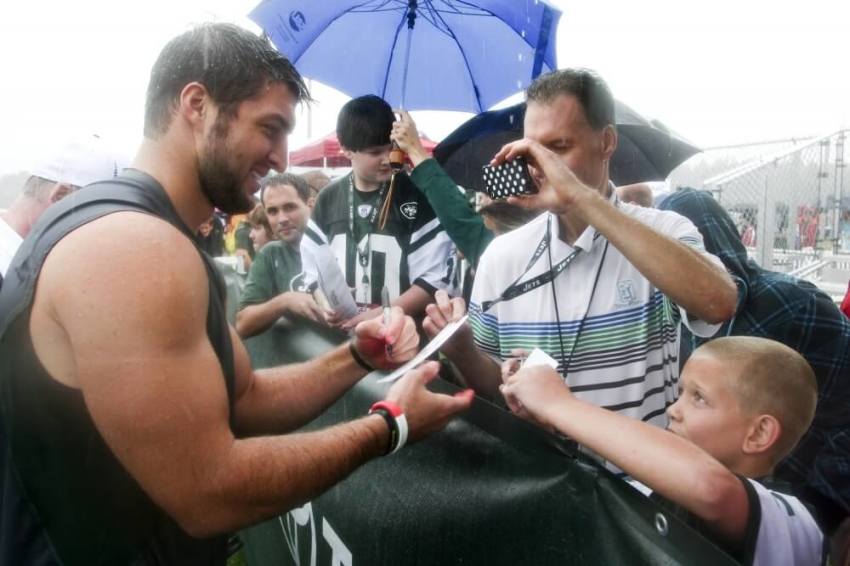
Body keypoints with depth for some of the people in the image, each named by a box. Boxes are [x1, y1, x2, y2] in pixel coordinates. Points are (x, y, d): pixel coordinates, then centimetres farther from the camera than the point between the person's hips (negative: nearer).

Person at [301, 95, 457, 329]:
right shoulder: (328, 199, 8)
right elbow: (313, 269, 13)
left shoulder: (416, 196, -4)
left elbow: (435, 278, -7)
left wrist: (381, 315, -15)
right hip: (342, 330, 3)